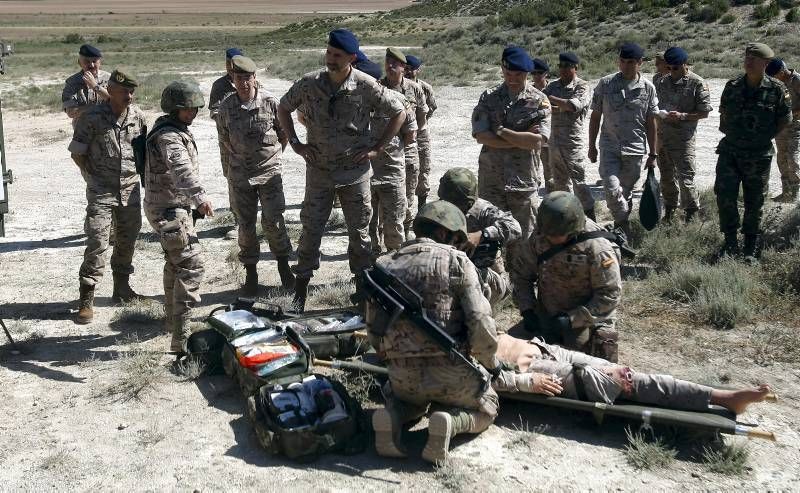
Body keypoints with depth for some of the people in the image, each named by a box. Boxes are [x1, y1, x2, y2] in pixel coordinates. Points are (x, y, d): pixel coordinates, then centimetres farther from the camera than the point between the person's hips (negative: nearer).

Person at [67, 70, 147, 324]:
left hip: (130, 189, 5)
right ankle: (87, 299, -3)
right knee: (97, 243, -9)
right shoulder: (92, 117, -13)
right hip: (101, 191, -5)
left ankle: (122, 288, 31)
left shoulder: (137, 115, 1)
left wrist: (138, 170, 11)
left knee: (127, 240, 14)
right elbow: (77, 153, -5)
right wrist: (93, 177, -4)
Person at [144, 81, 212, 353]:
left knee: (175, 264, 25)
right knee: (191, 266, -16)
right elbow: (181, 170, -41)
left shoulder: (178, 131, 12)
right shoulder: (168, 136, -22)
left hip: (172, 206, 11)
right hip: (169, 209, -11)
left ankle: (172, 320, 43)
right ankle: (181, 338, -18)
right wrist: (200, 197, -56)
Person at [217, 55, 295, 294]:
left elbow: (284, 133, 5)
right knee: (245, 225, 6)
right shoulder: (226, 107, -2)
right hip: (239, 174, 2)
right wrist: (237, 157, 14)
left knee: (273, 221, -6)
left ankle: (283, 264, 16)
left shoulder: (270, 102, -8)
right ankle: (251, 272, 18)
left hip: (269, 171, -2)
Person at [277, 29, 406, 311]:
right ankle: (301, 286, 15)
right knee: (311, 229, 4)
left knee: (359, 232, 9)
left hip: (355, 172, -1)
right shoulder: (309, 83, -5)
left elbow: (399, 113, 1)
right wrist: (295, 144, 3)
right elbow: (284, 108, 11)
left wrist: (377, 148, -3)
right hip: (319, 170, 1)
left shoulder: (366, 86, -10)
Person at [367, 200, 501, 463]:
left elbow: (374, 333, 11)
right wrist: (491, 362, 6)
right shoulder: (457, 261, -4)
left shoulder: (383, 266, 8)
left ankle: (392, 417, 4)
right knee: (486, 407, 27)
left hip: (402, 375, 4)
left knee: (401, 395, 38)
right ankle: (451, 423, -6)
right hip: (450, 373, -3)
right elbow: (480, 324, -11)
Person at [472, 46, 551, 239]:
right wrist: (521, 139, -13)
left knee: (525, 239, 7)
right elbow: (481, 136, -9)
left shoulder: (539, 101, -1)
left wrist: (500, 131, -12)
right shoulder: (489, 98, 4)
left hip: (524, 181, -1)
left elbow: (537, 141, -14)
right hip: (490, 181, 1)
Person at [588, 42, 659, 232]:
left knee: (627, 192, 9)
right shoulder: (605, 83, -1)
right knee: (612, 189, -14)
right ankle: (623, 225, 5)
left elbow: (651, 123, 6)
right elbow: (595, 116, 6)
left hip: (635, 150, 1)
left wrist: (653, 154, 6)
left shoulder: (648, 88, 1)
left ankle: (622, 226, 27)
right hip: (609, 147, -1)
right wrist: (592, 146, 7)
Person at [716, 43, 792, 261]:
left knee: (754, 202, 6)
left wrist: (766, 135, -2)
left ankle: (751, 248, 19)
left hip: (759, 155, -2)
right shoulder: (732, 86, 2)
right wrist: (728, 134, 5)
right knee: (724, 195, -9)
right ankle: (730, 242, 6)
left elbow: (786, 119, 3)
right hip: (730, 151, 2)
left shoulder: (776, 89, -6)